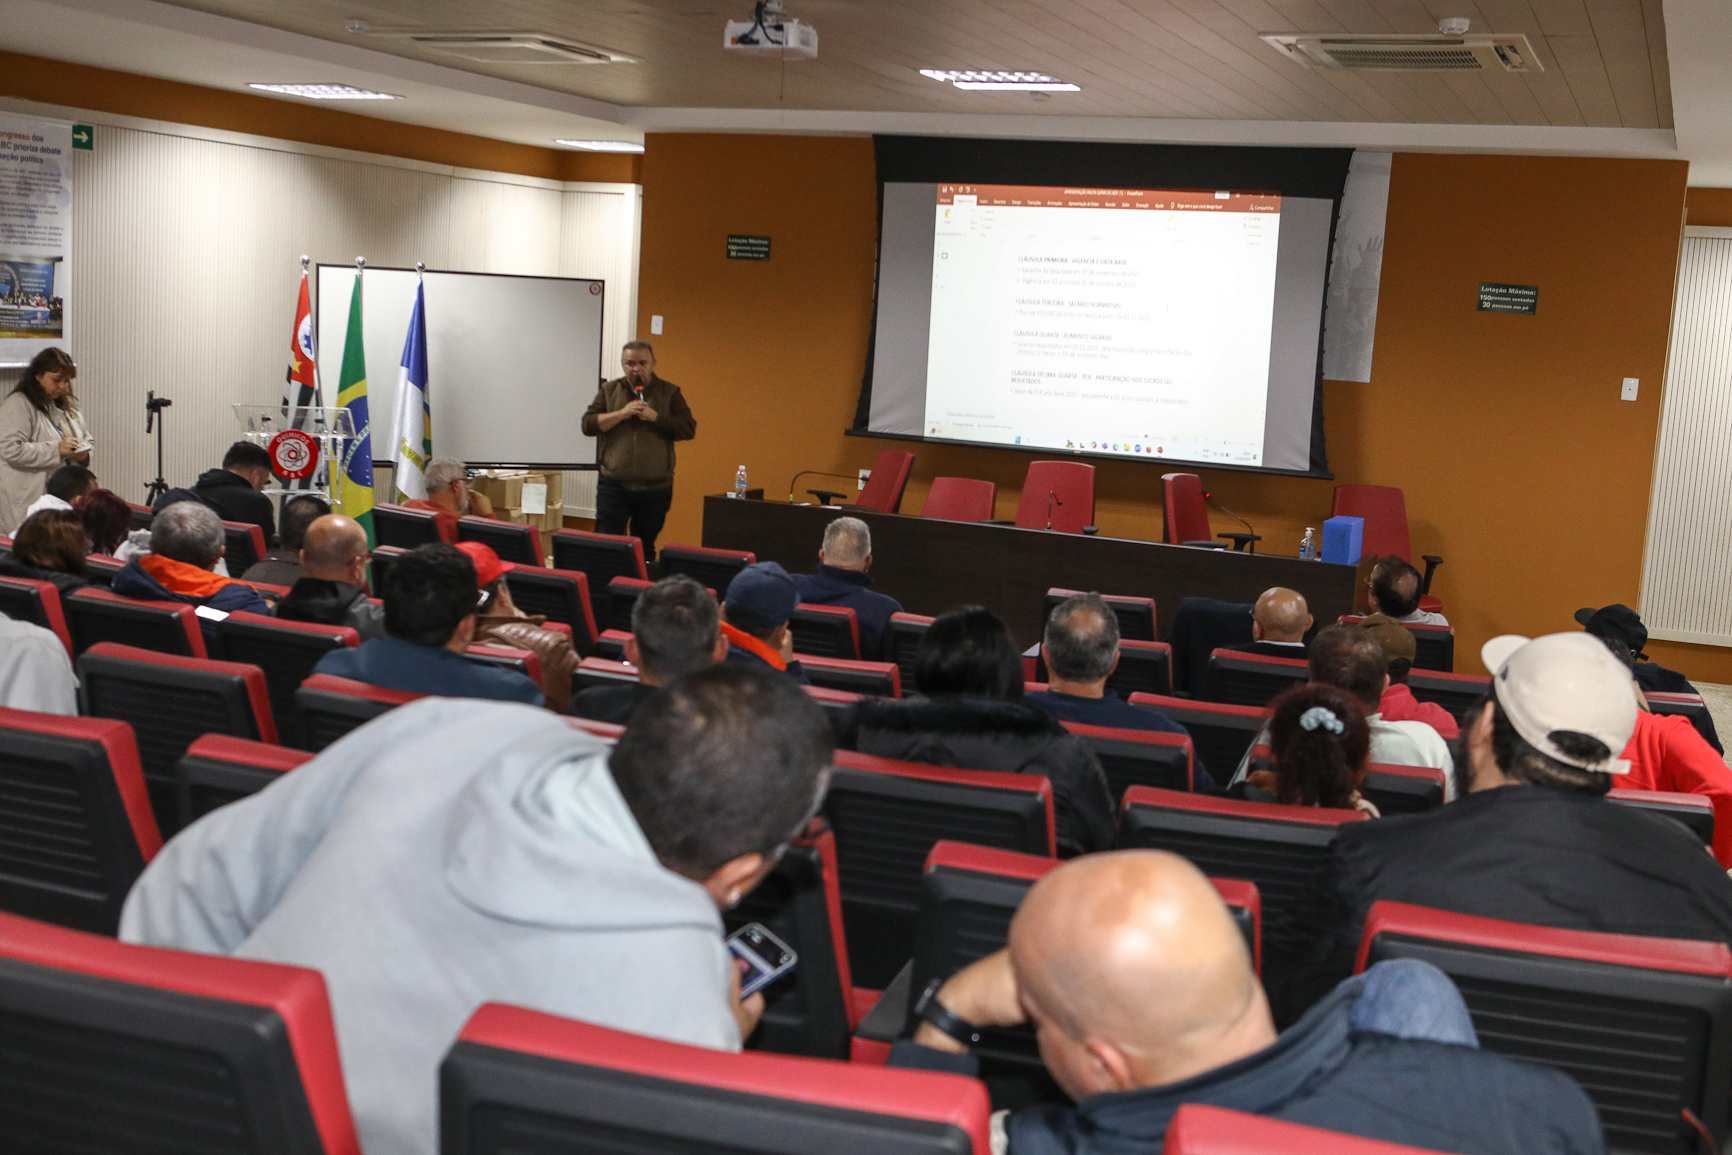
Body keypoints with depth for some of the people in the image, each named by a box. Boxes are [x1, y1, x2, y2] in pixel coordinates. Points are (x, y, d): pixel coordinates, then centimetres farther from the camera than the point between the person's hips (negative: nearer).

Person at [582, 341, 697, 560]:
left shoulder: (669, 392, 5)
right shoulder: (608, 390, 8)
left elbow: (688, 429, -3)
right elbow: (588, 425, -1)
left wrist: (655, 416, -13)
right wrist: (622, 414, -12)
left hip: (655, 488, 0)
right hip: (614, 486, 0)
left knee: (645, 550, 9)